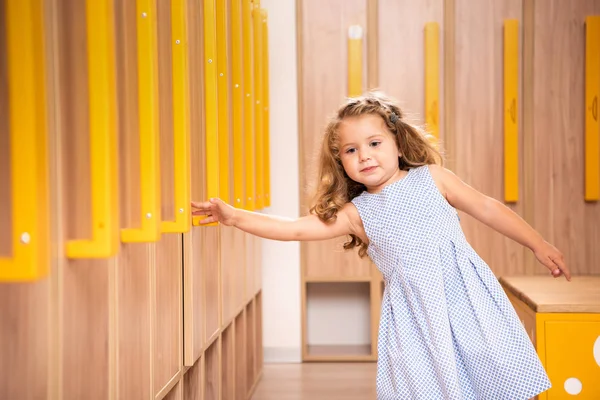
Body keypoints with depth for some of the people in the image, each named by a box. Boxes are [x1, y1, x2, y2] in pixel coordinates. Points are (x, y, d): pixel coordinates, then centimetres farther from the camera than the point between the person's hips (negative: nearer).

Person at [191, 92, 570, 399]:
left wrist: (539, 245, 11)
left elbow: (488, 208, 11)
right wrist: (235, 216, -5)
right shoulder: (358, 212, 7)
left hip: (465, 293, 0)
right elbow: (296, 229, 2)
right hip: (414, 312, 1)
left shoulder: (431, 177, 6)